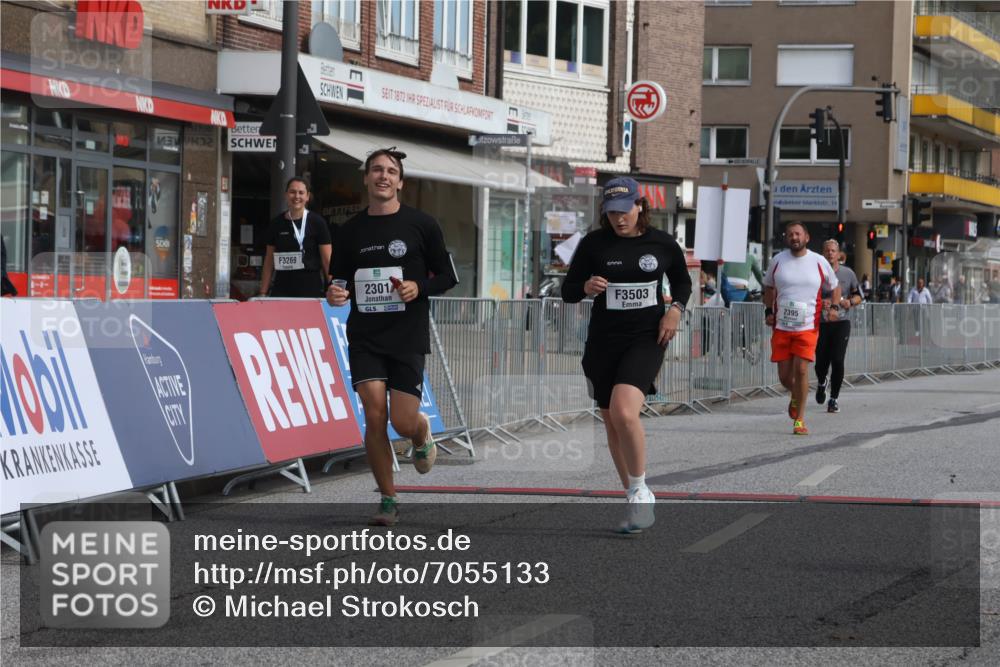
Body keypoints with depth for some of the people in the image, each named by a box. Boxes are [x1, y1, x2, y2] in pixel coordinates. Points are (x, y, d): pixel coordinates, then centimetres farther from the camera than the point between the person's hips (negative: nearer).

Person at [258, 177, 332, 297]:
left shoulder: (317, 223, 0)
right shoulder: (276, 224, 9)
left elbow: (327, 261, -2)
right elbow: (269, 261, 13)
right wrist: (263, 293, 7)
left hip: (311, 291, -3)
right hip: (281, 292, 3)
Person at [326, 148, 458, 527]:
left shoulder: (421, 225, 1)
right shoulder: (351, 231, 8)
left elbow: (448, 277, 5)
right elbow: (340, 278, 17)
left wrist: (419, 288, -14)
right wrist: (335, 293, -6)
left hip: (408, 338, -2)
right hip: (364, 336, 2)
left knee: (403, 423, -7)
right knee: (375, 416, -10)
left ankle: (422, 433, 33)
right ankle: (388, 500, 3)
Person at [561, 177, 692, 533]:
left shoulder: (662, 243, -1)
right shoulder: (594, 243, -2)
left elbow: (683, 281, 17)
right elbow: (567, 291, 3)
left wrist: (676, 309, -2)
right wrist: (586, 288, -19)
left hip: (646, 339, -3)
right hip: (603, 342, 3)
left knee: (624, 412, -25)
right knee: (612, 423, 10)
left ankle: (639, 489, -4)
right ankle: (636, 502, 26)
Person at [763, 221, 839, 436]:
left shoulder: (819, 262, 2)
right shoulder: (778, 261, 5)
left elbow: (834, 287, 15)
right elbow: (769, 287, 20)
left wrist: (834, 307, -2)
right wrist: (769, 311, 6)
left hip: (807, 327, -2)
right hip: (781, 327, 2)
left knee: (801, 370, -13)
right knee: (784, 375, 4)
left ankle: (799, 420, -3)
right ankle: (795, 396, 39)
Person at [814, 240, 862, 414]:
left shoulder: (848, 273, 6)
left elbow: (858, 295, 17)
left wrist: (851, 302, -5)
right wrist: (819, 303, -18)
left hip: (841, 322, 1)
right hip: (821, 323, -1)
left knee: (837, 361, -10)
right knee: (821, 362, 0)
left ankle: (834, 399, 3)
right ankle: (821, 383, 36)